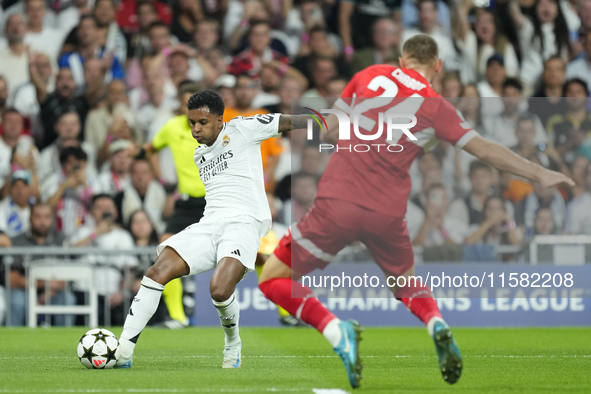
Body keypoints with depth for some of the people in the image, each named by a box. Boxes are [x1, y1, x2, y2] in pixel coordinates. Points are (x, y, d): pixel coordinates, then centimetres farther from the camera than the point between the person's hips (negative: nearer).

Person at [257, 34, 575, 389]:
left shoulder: (369, 76, 9)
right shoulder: (435, 106, 5)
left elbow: (330, 133, 12)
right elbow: (485, 150, 3)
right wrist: (540, 174, 10)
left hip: (338, 202, -1)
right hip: (388, 212, 1)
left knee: (273, 279, 9)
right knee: (406, 281, 29)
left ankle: (336, 330, -15)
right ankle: (437, 323, -4)